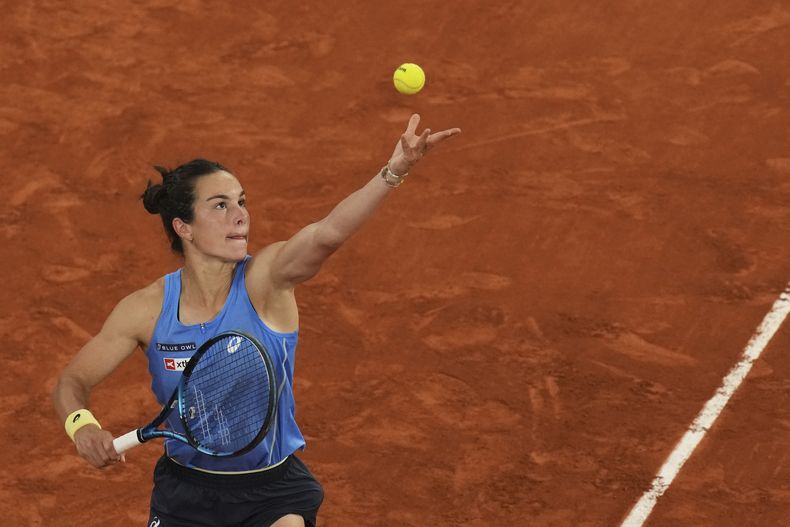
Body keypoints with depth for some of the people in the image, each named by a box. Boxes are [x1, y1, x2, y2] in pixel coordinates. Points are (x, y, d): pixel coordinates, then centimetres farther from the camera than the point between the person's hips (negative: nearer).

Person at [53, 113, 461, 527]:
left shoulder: (264, 279, -17)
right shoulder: (147, 309, -12)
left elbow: (327, 233, -38)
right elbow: (72, 382, -1)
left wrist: (394, 171, -55)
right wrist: (81, 426, -25)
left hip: (273, 491, -1)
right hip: (185, 492, 1)